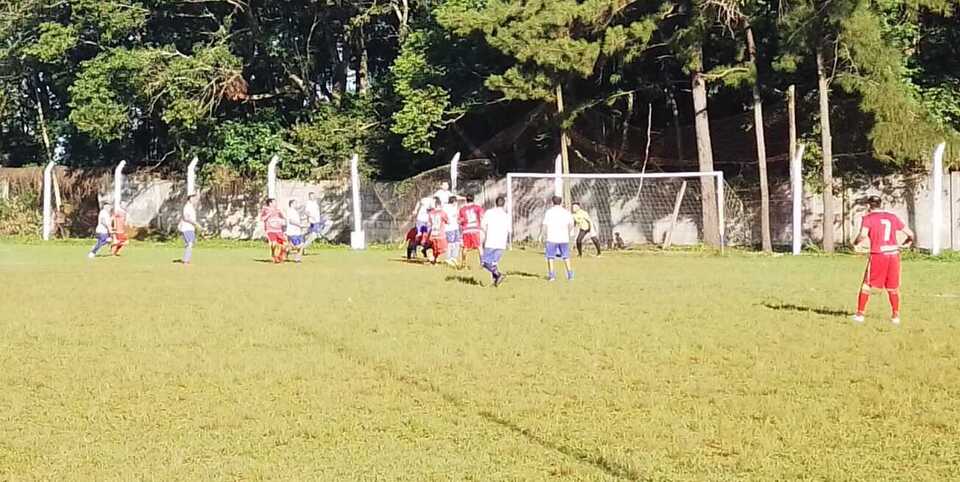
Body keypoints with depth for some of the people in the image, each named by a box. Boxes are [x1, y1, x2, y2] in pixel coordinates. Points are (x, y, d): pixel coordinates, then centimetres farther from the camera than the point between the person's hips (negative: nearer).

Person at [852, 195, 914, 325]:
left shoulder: (868, 218, -3)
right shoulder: (892, 217, 10)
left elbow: (863, 235, -21)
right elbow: (910, 234, 10)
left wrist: (855, 243, -2)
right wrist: (905, 244, 28)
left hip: (877, 256, -4)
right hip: (894, 255, 4)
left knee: (866, 285, 10)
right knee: (893, 287, 15)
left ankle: (860, 314, 10)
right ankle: (896, 316, 14)